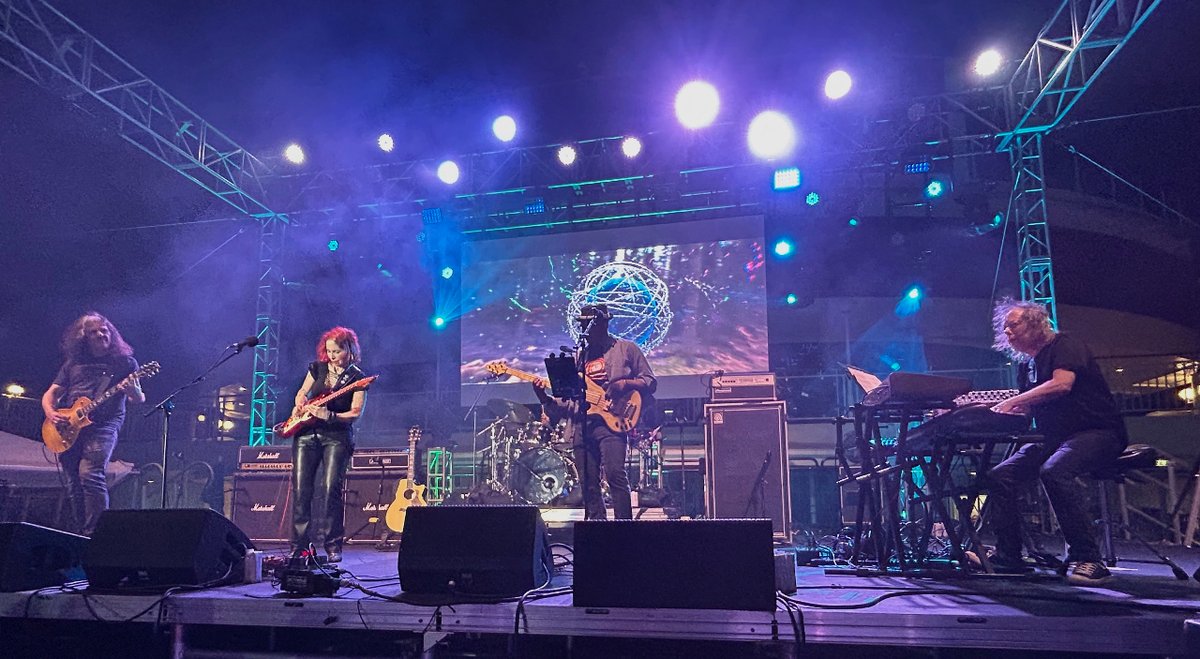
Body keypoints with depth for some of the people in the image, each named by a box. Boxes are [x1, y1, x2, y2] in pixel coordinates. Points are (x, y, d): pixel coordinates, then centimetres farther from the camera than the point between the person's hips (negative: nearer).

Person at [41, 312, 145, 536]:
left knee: (90, 473, -23)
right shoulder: (73, 363, 19)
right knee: (74, 484, 3)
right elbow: (50, 394, 20)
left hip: (103, 424, -5)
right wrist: (51, 413, -2)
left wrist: (134, 391, -21)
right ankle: (80, 532, 13)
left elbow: (140, 399, 4)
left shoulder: (125, 361, 10)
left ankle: (95, 532, -22)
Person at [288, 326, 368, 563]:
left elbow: (356, 413, -10)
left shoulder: (357, 377, -3)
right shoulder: (317, 368, 9)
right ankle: (300, 545, 9)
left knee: (331, 488, -13)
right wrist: (300, 406, 1)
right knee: (300, 489, 0)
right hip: (306, 433, 4)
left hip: (337, 436, -4)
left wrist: (329, 416, -23)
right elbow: (302, 392, 22)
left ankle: (333, 545, -4)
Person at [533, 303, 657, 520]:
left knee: (615, 474, -21)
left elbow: (650, 382, 5)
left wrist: (625, 384, -13)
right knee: (589, 486, 4)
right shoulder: (579, 356, 20)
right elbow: (567, 400, 18)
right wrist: (545, 398, -1)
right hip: (581, 426, 5)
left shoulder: (626, 348, 8)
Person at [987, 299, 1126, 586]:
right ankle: (1008, 555, -2)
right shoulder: (1026, 366, 17)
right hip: (1053, 438, 8)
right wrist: (993, 410, 1)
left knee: (1054, 471, -37)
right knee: (1000, 475, -8)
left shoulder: (1064, 345, -6)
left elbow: (1062, 384, -24)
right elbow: (1027, 410, 19)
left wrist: (1013, 401, -24)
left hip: (1096, 432, -8)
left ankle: (1087, 559, -29)